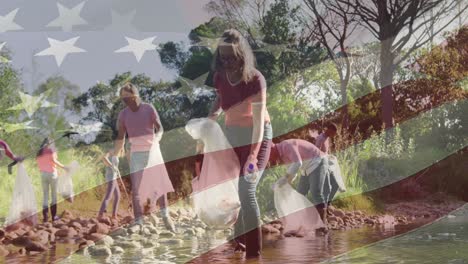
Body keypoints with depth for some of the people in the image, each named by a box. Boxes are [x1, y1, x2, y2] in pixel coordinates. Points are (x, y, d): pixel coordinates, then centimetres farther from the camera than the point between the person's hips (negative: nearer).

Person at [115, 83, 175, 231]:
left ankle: (165, 215, 10)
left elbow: (159, 128, -10)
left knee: (161, 183, -1)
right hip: (136, 153, 0)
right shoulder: (123, 114, -1)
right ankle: (138, 222, -10)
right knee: (136, 187, -8)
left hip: (152, 151, 0)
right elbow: (121, 138, 4)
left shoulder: (149, 109, -6)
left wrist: (156, 139, -31)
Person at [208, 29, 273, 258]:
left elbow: (259, 121, -30)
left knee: (246, 191, -16)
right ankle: (238, 243, 27)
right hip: (231, 134, 6)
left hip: (256, 135, -6)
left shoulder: (255, 80, -26)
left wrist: (253, 154, -39)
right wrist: (214, 113, -4)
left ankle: (254, 250, -9)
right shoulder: (220, 76, -9)